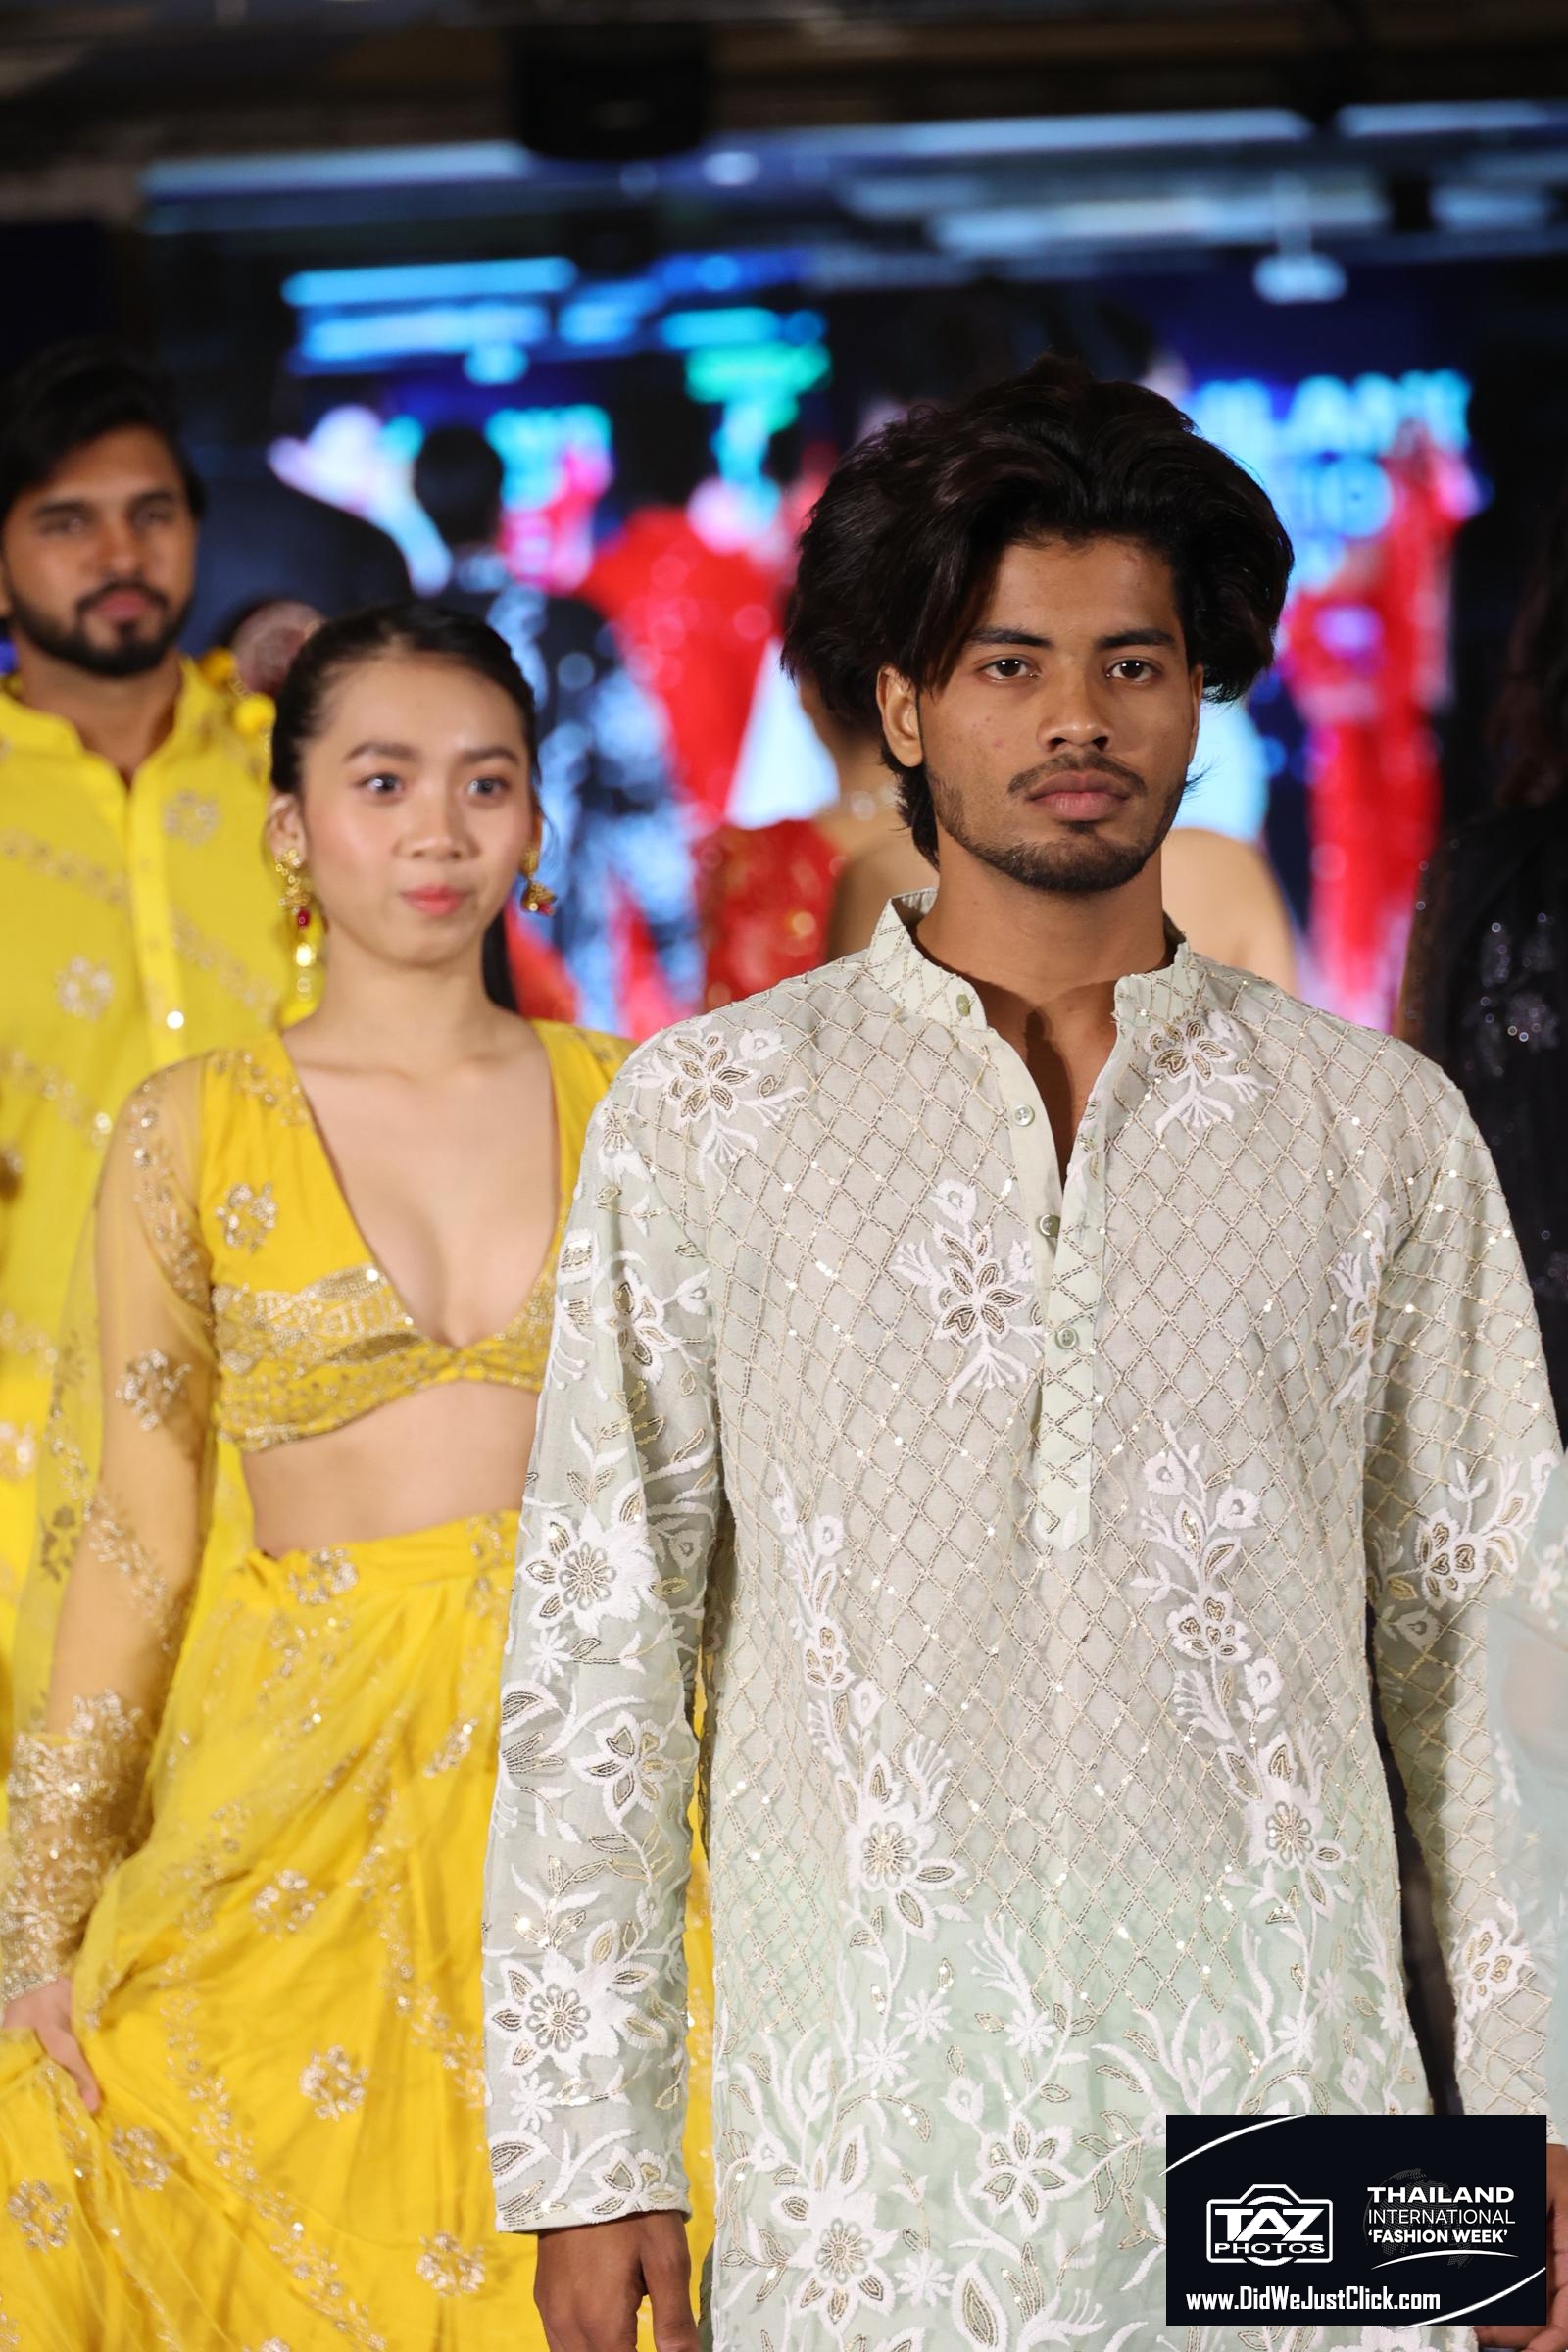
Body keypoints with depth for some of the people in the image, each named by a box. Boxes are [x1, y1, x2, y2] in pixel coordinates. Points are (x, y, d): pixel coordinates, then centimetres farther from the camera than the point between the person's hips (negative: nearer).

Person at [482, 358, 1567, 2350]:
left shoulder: (1377, 1126, 10)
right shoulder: (707, 1118, 6)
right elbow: (597, 1641, 4)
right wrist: (591, 2153, -2)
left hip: (1288, 2102, 1)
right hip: (864, 2101, -1)